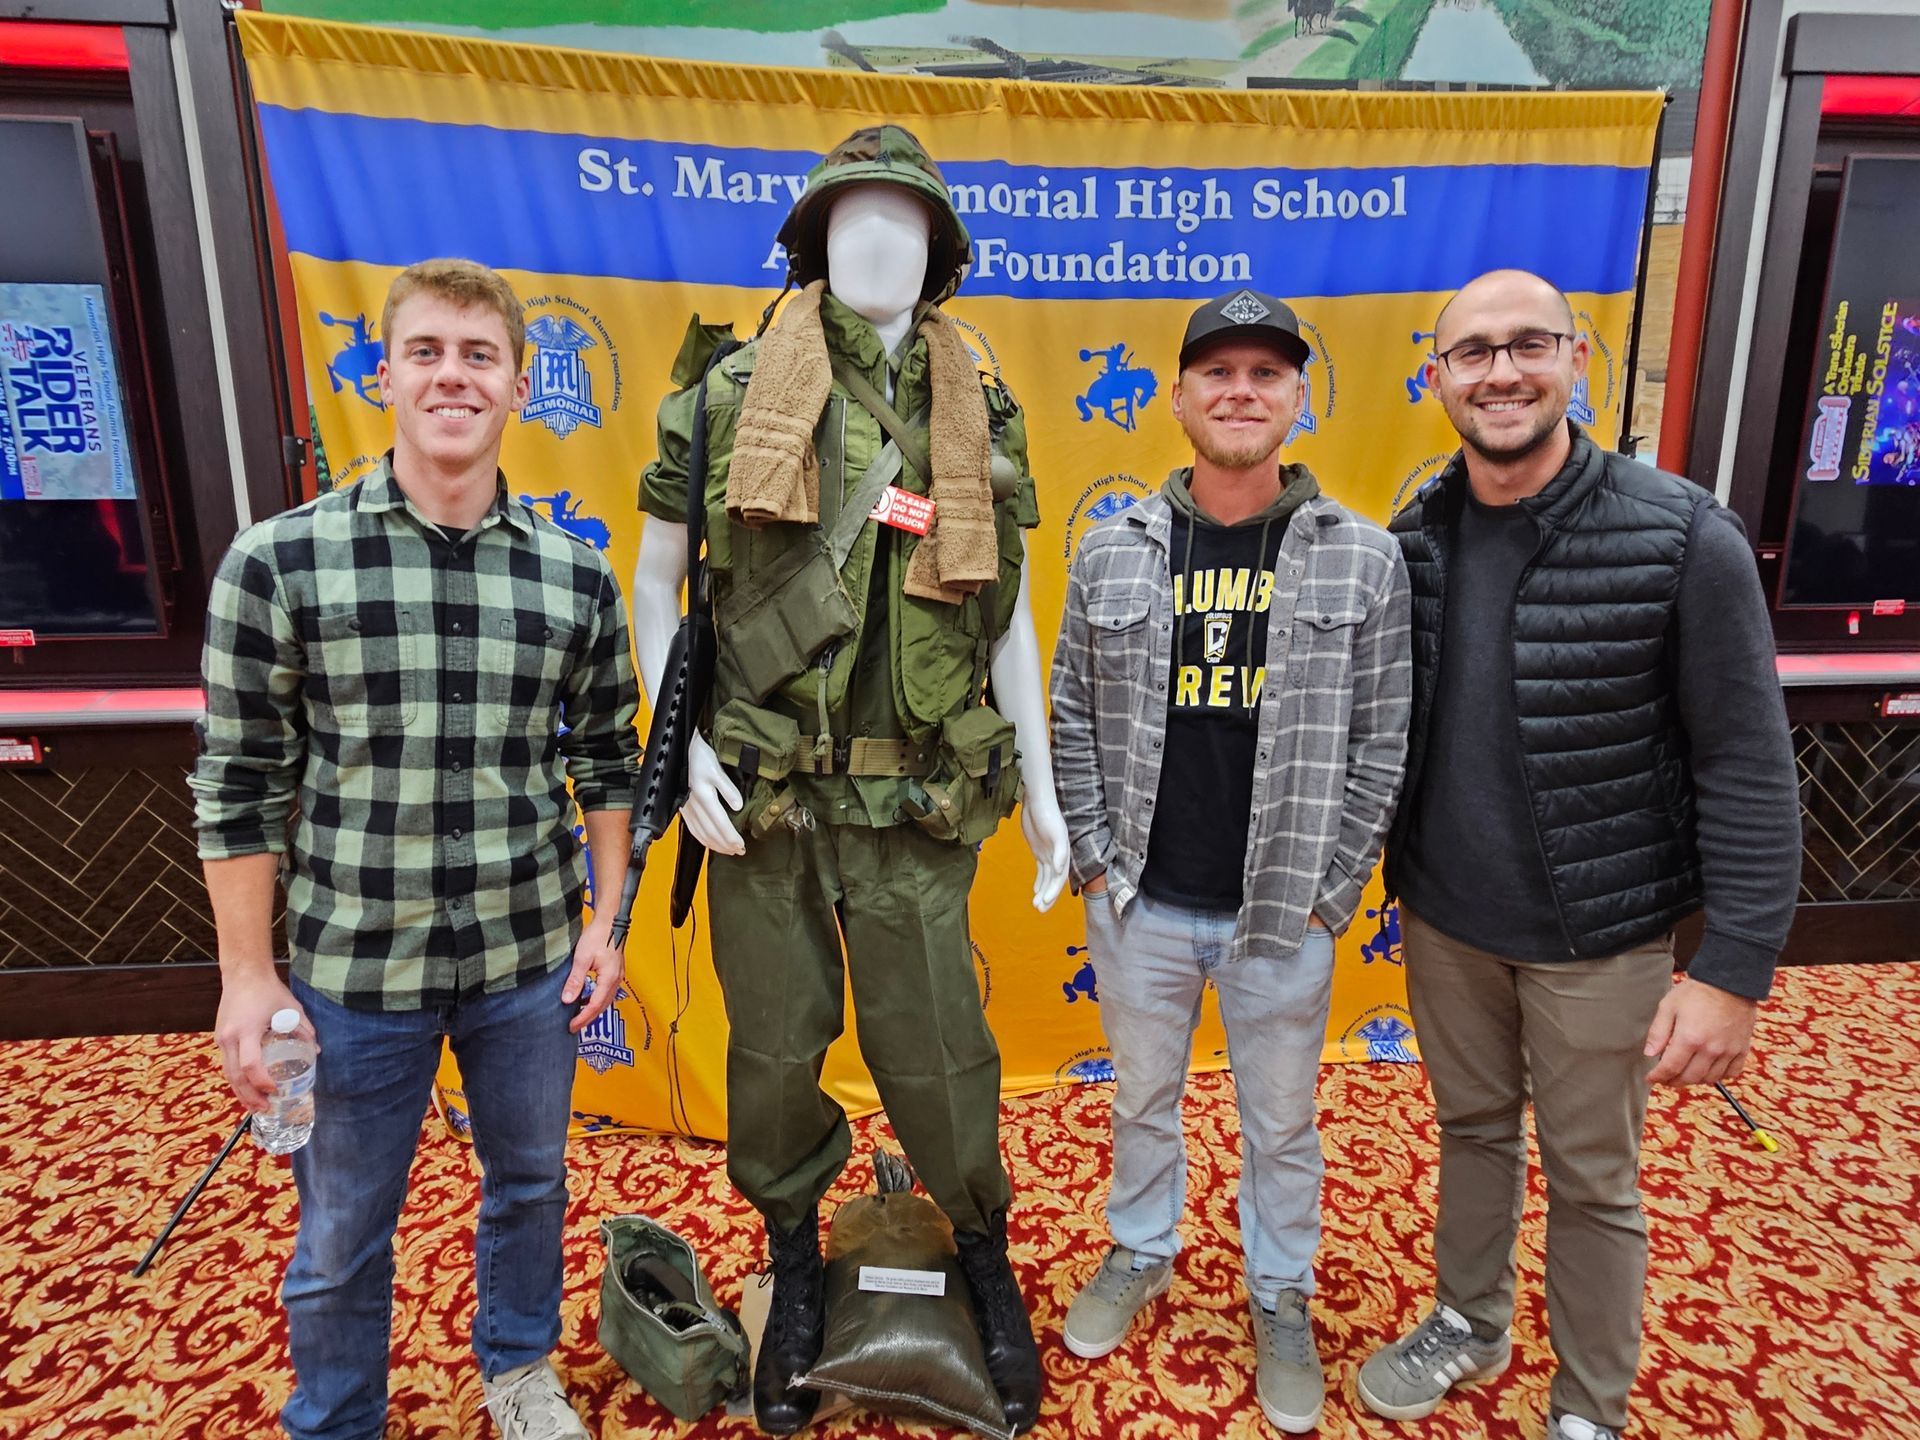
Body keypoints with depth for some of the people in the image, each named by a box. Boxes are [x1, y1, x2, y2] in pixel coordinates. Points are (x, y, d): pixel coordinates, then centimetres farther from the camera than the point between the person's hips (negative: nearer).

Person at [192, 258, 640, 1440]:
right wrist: (248, 975, -4)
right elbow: (241, 779, -4)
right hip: (352, 965, -2)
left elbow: (608, 758, 6)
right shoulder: (281, 561, -9)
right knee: (343, 1234, 15)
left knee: (531, 1180, 21)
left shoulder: (576, 576, -2)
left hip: (528, 958, 3)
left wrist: (606, 919, 3)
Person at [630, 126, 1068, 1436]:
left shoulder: (980, 413, 5)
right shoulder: (732, 393, 1)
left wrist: (1040, 787, 6)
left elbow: (1007, 615, 8)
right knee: (776, 1047, 14)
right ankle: (796, 1263, 41)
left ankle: (985, 1255, 38)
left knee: (935, 1047, 9)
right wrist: (684, 747, -4)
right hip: (760, 787, 0)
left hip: (914, 796, 0)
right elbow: (657, 578, 6)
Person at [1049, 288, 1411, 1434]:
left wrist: (1329, 894, -6)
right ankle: (1142, 1254, 47)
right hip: (1140, 906, 2)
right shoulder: (1114, 554, -1)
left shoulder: (1364, 559, -6)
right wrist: (1096, 859, -1)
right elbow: (1073, 720, 4)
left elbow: (1381, 744, -4)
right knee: (1144, 1100, 21)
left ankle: (1282, 1295, 43)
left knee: (1281, 1120, 18)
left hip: (1285, 916, -1)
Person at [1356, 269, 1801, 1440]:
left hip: (1600, 936, -3)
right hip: (1443, 917, 4)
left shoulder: (1684, 539, -15)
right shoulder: (1411, 541, -3)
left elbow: (1748, 770, -13)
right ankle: (1470, 1324, 47)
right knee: (1472, 1129, 22)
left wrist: (1736, 968, -15)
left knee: (1593, 1181, 14)